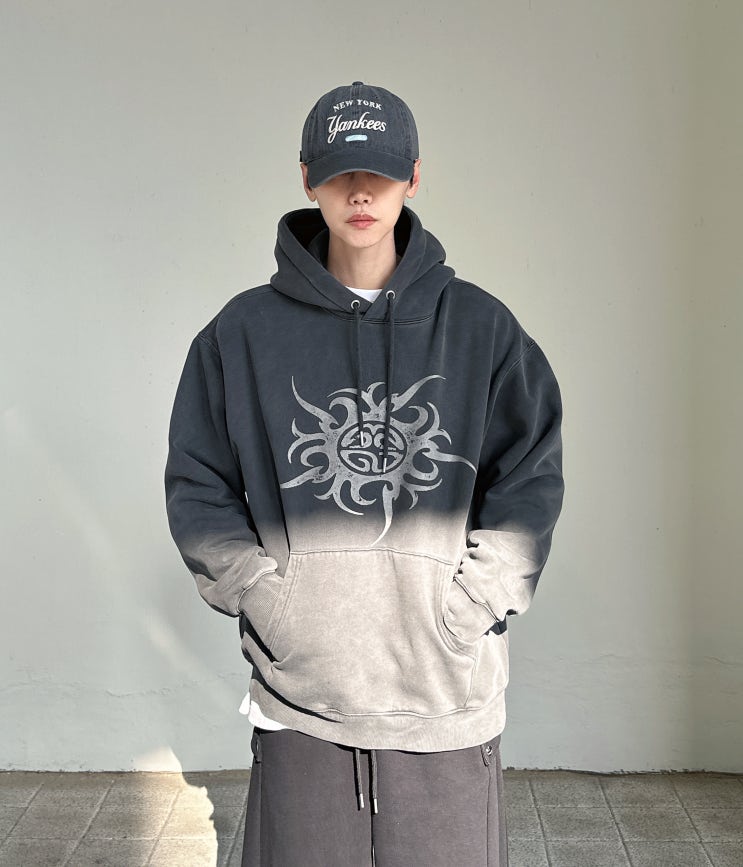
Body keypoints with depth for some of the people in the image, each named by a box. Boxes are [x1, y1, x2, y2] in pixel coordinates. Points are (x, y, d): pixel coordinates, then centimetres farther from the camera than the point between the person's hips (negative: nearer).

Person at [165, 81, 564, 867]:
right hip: (298, 692, 0)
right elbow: (196, 486, 5)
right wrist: (266, 599, -6)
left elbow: (532, 477, 4)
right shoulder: (243, 332, 3)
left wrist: (470, 603, -6)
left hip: (448, 693, 1)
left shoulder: (481, 326, 4)